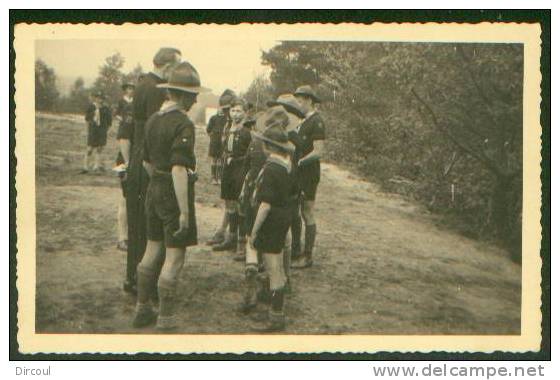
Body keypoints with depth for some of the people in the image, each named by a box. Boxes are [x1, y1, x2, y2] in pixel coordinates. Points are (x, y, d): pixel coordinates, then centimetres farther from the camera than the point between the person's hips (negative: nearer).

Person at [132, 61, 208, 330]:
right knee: (174, 257, -2)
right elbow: (179, 169, -25)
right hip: (175, 193, -8)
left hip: (154, 190, 8)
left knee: (153, 250, 18)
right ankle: (165, 321, 1)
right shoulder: (183, 124, -18)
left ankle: (142, 310, 27)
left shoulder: (153, 120, 7)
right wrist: (184, 211, -23)